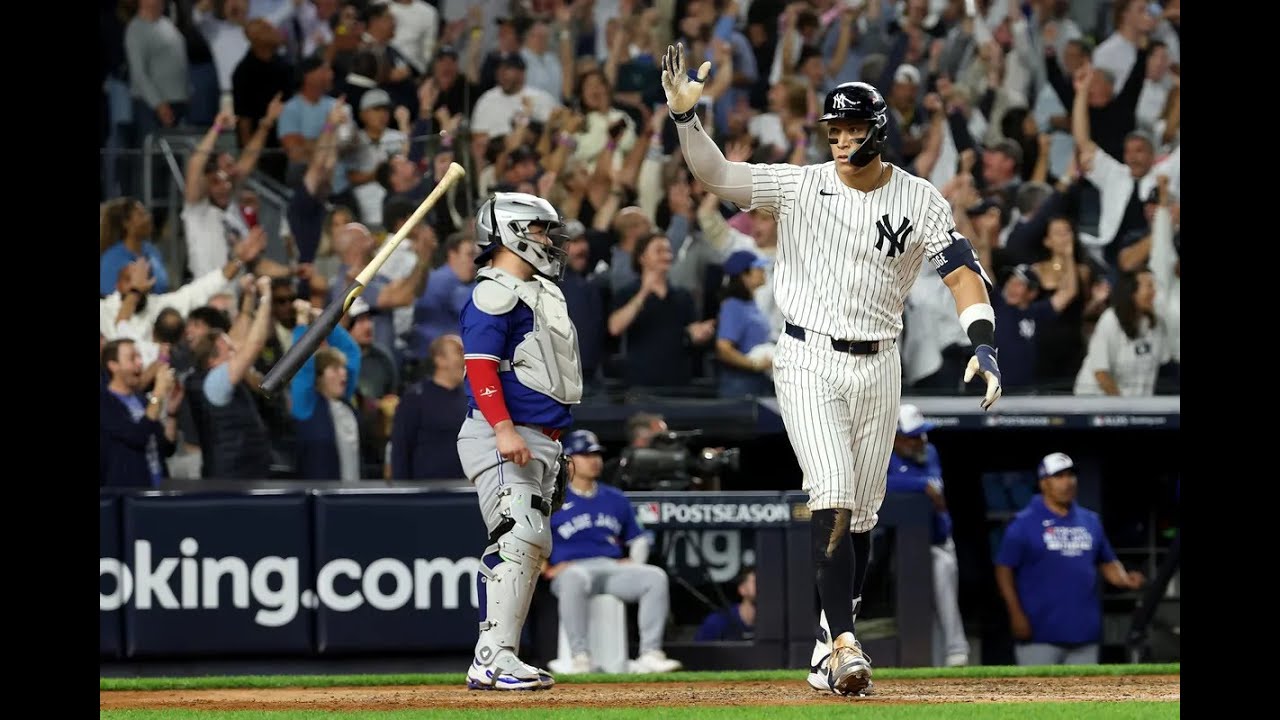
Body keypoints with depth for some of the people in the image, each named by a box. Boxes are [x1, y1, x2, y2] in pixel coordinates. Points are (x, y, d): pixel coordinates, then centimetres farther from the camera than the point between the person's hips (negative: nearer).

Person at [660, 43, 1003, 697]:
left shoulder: (920, 202, 0)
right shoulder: (799, 186, -3)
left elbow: (962, 273, -5)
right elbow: (716, 175, -11)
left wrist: (983, 345, -21)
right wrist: (683, 115, -28)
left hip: (877, 367, 3)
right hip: (808, 362, -3)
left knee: (862, 515, 7)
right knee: (832, 500, -17)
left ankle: (831, 641, 19)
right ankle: (845, 645, -24)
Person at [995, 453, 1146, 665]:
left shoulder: (1091, 521, 12)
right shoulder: (1024, 523, -3)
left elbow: (1107, 563, 19)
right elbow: (1004, 569, -4)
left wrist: (1125, 580, -3)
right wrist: (1016, 614, -12)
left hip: (1084, 632, 5)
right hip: (1040, 633, -5)